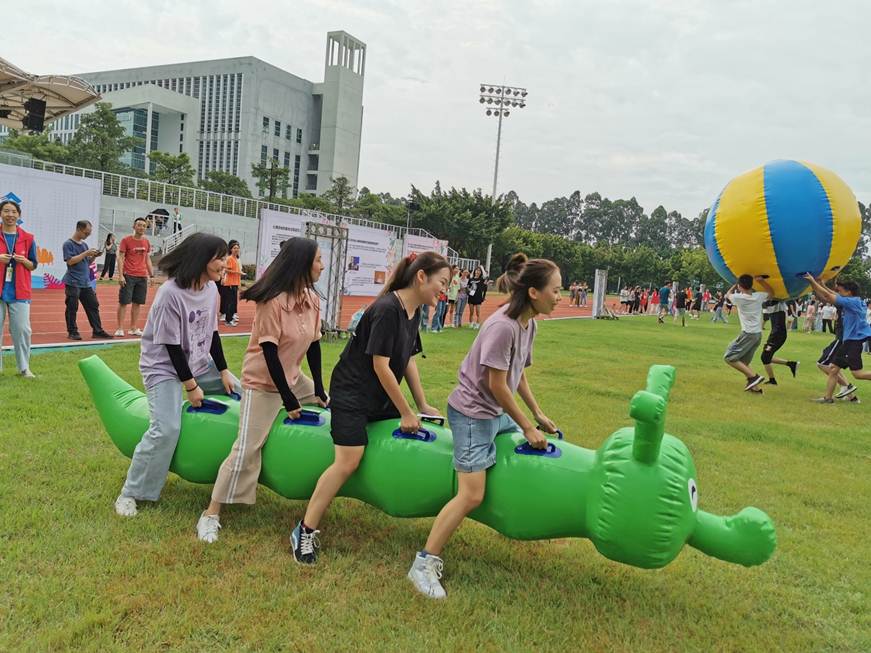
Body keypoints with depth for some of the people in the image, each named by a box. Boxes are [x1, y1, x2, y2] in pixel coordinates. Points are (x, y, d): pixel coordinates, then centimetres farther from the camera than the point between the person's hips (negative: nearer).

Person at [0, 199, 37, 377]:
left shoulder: (27, 238, 5)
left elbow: (33, 265, 10)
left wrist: (24, 261, -10)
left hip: (20, 292, 1)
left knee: (22, 330, 2)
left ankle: (24, 368, 13)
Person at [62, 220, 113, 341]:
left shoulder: (84, 244, 15)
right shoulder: (68, 244, -6)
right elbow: (70, 261, -16)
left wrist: (93, 256, 0)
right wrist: (86, 253, -17)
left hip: (86, 283, 7)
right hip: (73, 283, -7)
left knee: (93, 306, 5)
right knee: (72, 308, -2)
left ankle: (97, 331, 10)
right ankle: (72, 332, 7)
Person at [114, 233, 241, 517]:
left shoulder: (211, 288, -5)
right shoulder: (171, 294, -27)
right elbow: (171, 346, -22)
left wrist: (223, 371, 3)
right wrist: (191, 386, -17)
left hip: (198, 362, 8)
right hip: (164, 366, -8)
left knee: (241, 393, 8)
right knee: (166, 429, -20)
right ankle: (130, 494, 0)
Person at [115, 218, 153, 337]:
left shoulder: (146, 242, 10)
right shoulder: (126, 240, -3)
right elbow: (120, 258, -6)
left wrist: (151, 274, 12)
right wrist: (121, 275, -13)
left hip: (142, 277, 5)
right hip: (128, 276, -5)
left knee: (137, 303, 7)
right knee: (123, 302, -2)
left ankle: (133, 328, 15)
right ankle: (120, 328, 4)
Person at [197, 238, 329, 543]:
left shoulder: (312, 299, -3)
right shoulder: (273, 302, -25)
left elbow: (314, 345, 3)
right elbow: (270, 352, -23)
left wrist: (319, 389, 3)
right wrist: (288, 399, -20)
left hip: (292, 377, 8)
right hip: (262, 383, -8)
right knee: (246, 449, -10)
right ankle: (211, 515, 2)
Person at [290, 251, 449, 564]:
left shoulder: (414, 312, 4)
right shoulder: (387, 309, -23)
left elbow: (408, 360, 10)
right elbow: (381, 366, -22)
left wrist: (422, 405, 8)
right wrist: (406, 412, -15)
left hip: (380, 397, 10)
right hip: (351, 394, -10)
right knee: (348, 461, -14)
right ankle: (305, 531, -2)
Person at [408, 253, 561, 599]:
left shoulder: (529, 323, 3)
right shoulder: (503, 326, -25)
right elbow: (497, 385, -21)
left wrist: (538, 416, 9)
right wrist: (527, 427, -13)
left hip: (497, 412, 10)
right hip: (473, 413, -10)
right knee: (471, 495, -13)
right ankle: (424, 564, -1)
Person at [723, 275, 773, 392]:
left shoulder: (738, 298, -10)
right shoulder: (759, 296, 3)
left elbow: (728, 295, 13)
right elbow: (772, 294, 26)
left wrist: (735, 285, 29)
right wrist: (762, 281, 13)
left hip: (748, 334, -7)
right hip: (758, 334, 7)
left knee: (729, 357, -4)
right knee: (743, 361, 15)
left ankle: (754, 376, -14)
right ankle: (755, 386, 8)